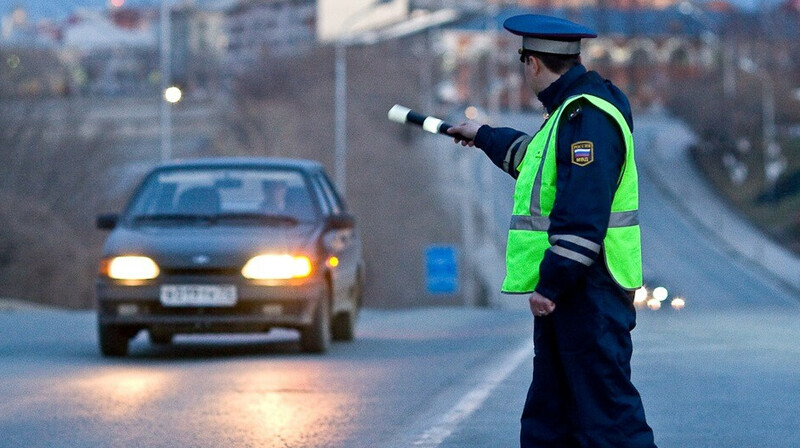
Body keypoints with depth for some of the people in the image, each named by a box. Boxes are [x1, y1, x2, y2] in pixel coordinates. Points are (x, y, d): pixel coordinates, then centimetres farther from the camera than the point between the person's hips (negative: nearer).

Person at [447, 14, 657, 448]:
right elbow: (534, 156, 41)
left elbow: (583, 215, -25)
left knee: (605, 412, -13)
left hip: (589, 293, -11)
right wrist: (485, 137, 55)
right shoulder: (569, 112, 17)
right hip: (566, 290, 11)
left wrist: (551, 284, -25)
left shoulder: (587, 118, -17)